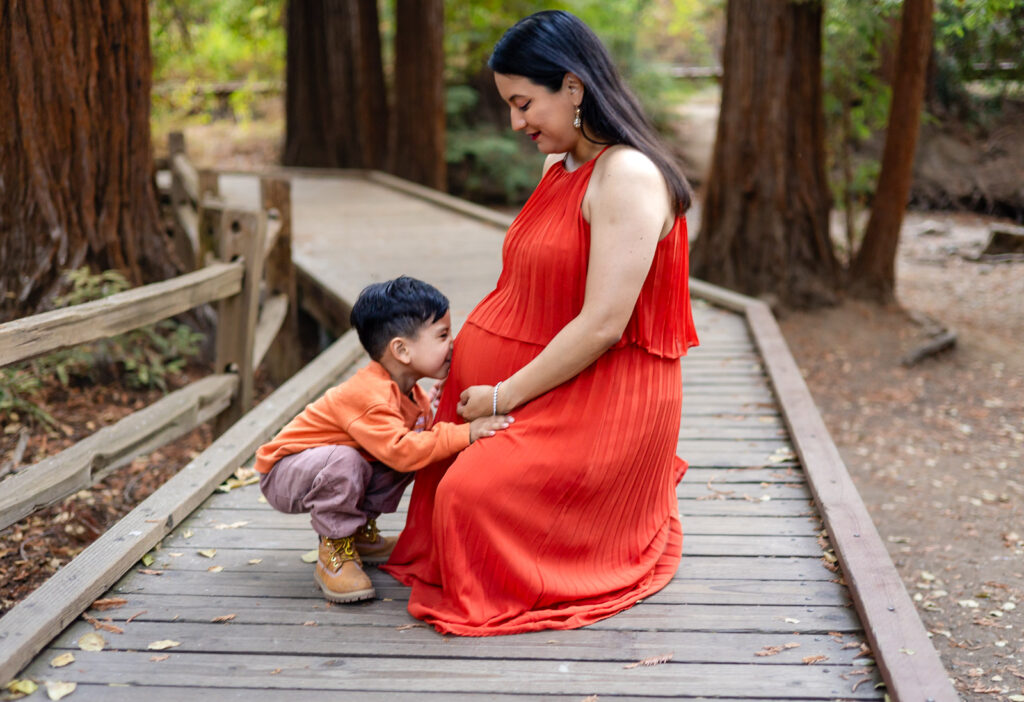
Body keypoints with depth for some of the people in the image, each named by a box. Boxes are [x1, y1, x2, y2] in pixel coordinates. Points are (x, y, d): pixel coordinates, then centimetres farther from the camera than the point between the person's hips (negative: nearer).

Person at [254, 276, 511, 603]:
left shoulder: (412, 395, -1)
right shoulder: (368, 395, -33)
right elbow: (400, 450, -42)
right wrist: (465, 433, -40)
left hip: (323, 464, 9)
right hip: (284, 471, -9)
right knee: (344, 460, -38)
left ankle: (361, 532, 14)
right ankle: (334, 552, -16)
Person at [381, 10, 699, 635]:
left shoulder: (628, 176, -20)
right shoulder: (558, 167, 11)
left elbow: (602, 325, -24)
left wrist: (503, 397, -16)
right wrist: (464, 363, 5)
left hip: (607, 402, -9)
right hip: (550, 390, 10)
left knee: (474, 495, -20)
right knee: (447, 469, 6)